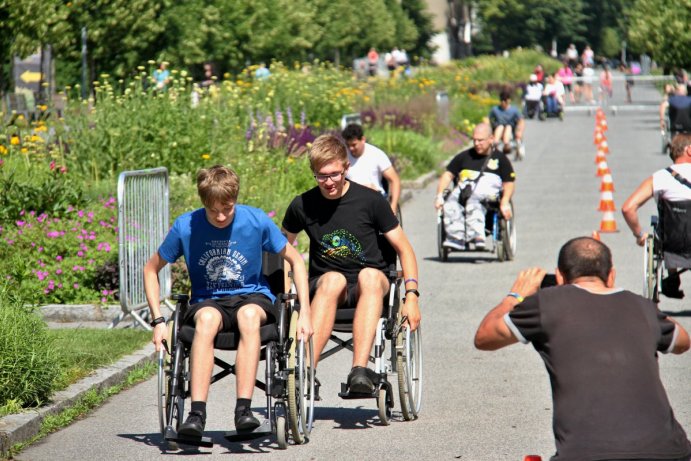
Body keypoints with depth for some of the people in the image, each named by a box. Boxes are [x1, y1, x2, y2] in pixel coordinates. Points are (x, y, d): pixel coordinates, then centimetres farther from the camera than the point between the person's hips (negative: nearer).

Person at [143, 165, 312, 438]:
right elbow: (151, 270, 5)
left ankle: (243, 409, -43)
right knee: (207, 318, -37)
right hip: (208, 301, 0)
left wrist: (304, 313, -4)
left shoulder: (257, 221, -9)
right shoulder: (186, 226, -8)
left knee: (249, 314, -38)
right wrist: (158, 321, -5)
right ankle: (197, 414, -45)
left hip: (253, 296, 0)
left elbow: (295, 260, 4)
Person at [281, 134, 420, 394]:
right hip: (323, 288, 0)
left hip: (367, 290, 0)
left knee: (370, 275, -37)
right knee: (333, 279, -36)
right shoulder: (302, 206, 1)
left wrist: (411, 295, -11)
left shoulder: (370, 200, -4)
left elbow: (403, 249, 1)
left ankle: (360, 370, -50)